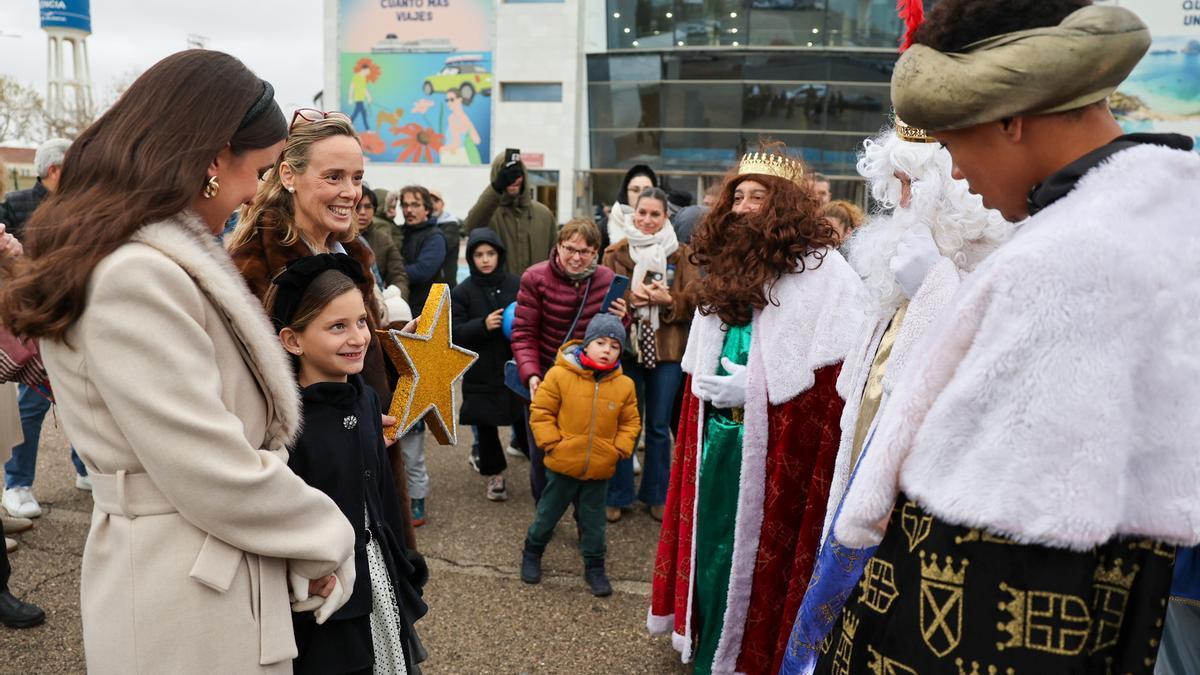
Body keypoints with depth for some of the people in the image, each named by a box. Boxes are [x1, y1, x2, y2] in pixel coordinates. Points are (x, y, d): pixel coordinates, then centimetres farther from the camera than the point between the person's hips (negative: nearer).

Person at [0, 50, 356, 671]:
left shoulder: (160, 257, 7)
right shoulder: (137, 277, -24)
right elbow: (216, 477, -24)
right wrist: (326, 540, -10)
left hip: (208, 575, 9)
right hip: (186, 604, -9)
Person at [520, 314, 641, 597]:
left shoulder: (624, 385, -4)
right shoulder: (560, 375, -13)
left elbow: (630, 422, 7)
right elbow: (540, 412, -7)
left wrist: (619, 449, -4)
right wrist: (552, 443, -12)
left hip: (600, 469, 2)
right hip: (562, 465, -1)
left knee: (593, 520, 15)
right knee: (548, 513, 17)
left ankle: (594, 566, 34)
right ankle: (532, 552, 41)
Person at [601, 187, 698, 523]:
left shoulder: (681, 255, 4)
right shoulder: (615, 253, 4)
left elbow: (694, 301, -3)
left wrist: (668, 300, -20)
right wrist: (630, 296, -19)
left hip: (667, 349, 0)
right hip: (626, 346, 0)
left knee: (659, 427, 11)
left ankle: (656, 495, 26)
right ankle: (618, 496, 21)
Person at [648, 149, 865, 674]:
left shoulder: (822, 272, -11)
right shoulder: (726, 274, 11)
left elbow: (840, 375, -16)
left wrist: (754, 388, -17)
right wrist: (711, 389, 3)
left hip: (778, 446, -6)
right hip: (716, 440, 6)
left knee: (755, 561, 3)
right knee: (712, 550, 15)